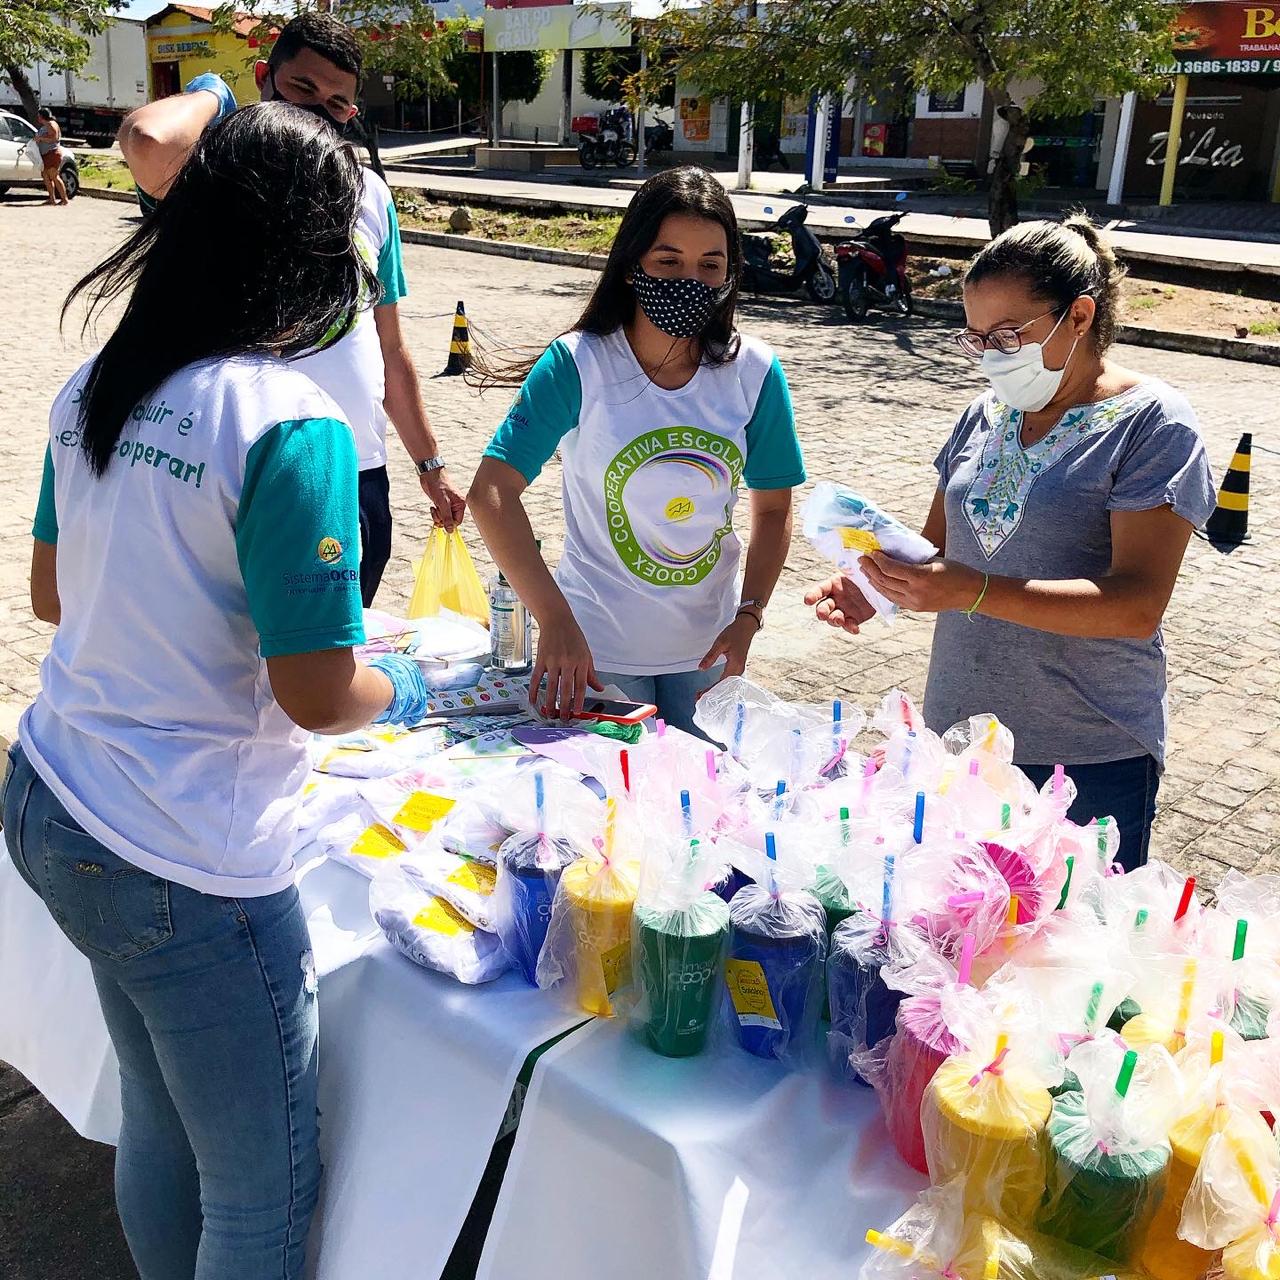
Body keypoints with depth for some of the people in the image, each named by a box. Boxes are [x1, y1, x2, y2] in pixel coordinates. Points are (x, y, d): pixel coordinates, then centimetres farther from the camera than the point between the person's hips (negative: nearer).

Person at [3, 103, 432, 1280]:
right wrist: (403, 691, 0)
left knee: (159, 1126, 27)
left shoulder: (96, 385, 2)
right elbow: (316, 697, -21)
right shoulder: (292, 426, -21)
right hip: (185, 871, -8)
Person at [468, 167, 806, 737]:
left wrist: (748, 618, -10)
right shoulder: (577, 364, -16)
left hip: (706, 646, 3)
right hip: (595, 647, -3)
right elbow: (490, 492, -22)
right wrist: (554, 620, -31)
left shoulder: (755, 372, -8)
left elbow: (773, 507, 2)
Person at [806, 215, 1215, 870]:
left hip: (1089, 761, -5)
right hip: (958, 733, 5)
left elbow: (1137, 605, -20)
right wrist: (880, 588, -9)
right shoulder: (987, 414, 7)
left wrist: (974, 592, -30)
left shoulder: (1151, 422, -11)